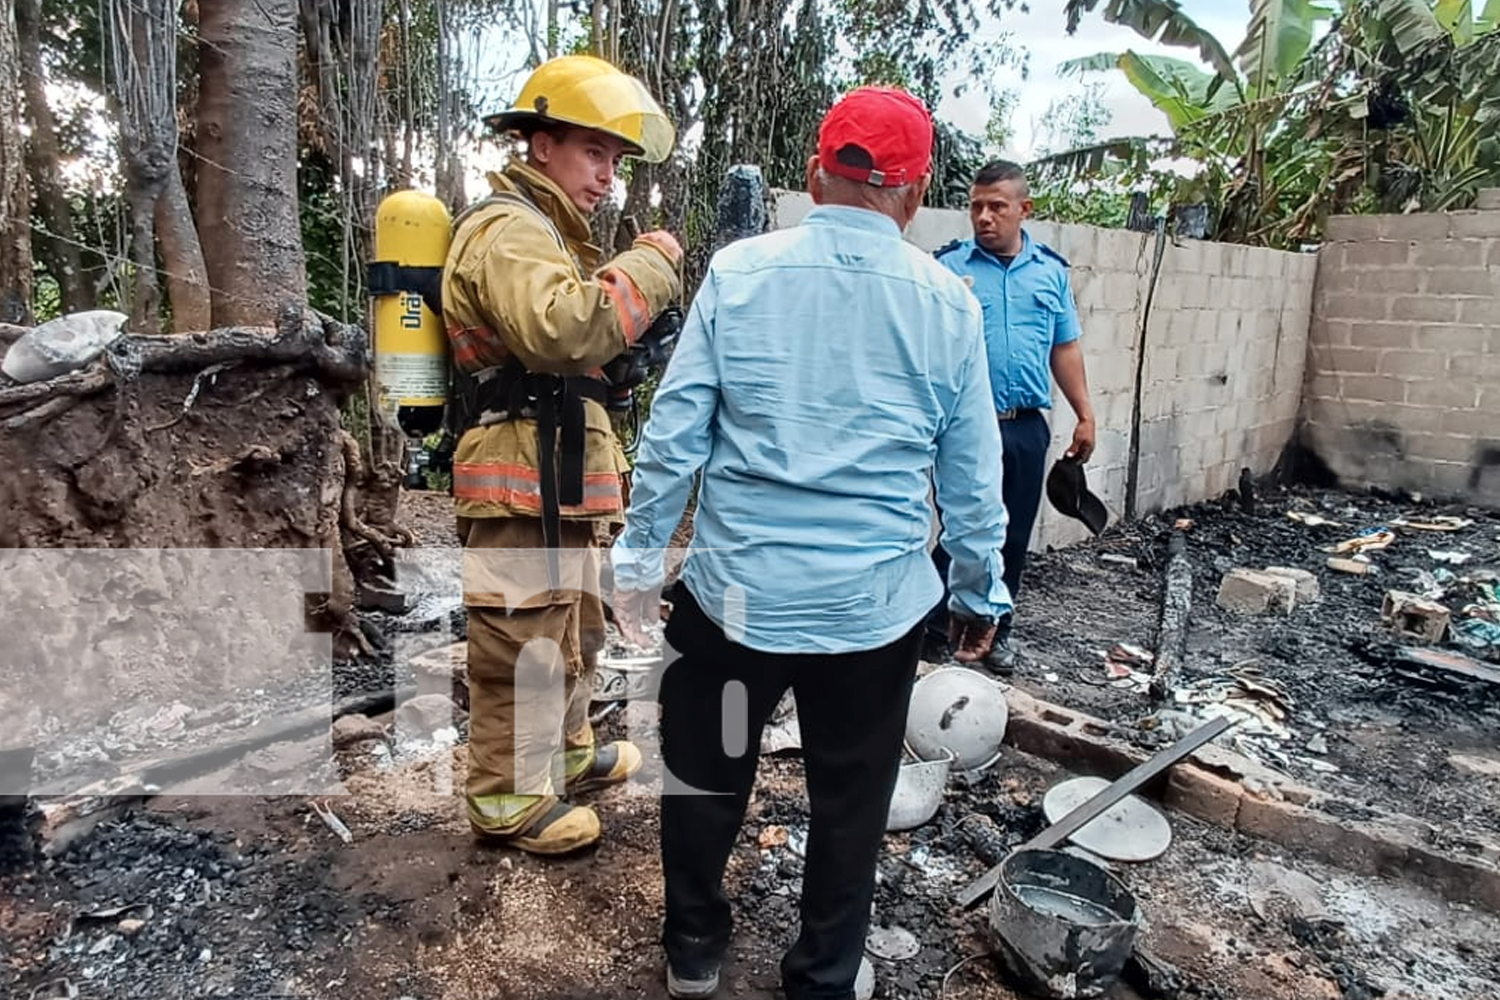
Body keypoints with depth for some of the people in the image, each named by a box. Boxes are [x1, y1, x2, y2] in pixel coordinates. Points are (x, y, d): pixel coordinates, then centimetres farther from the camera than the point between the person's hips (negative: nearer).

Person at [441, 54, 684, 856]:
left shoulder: (544, 230, 21)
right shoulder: (508, 230, -15)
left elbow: (593, 336, 19)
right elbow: (563, 327, -35)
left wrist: (642, 277, 4)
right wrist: (648, 266, -23)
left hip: (560, 481, 11)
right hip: (523, 486, -11)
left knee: (573, 627, 22)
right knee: (523, 639, 0)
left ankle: (564, 752, 39)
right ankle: (506, 797, 15)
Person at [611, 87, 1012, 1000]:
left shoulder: (739, 273, -6)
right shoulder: (947, 303, -2)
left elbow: (672, 435, -6)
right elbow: (973, 477, 2)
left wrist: (639, 561, 4)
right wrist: (983, 590, 15)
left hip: (737, 589, 0)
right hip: (877, 605, 1)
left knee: (706, 771, 22)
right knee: (851, 798, 19)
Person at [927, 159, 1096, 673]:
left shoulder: (1051, 269, 9)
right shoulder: (949, 266, -2)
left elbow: (1065, 347, 13)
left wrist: (1085, 415, 11)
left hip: (1026, 428, 4)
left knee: (1013, 538, 12)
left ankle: (995, 630, 28)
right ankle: (934, 622, 21)